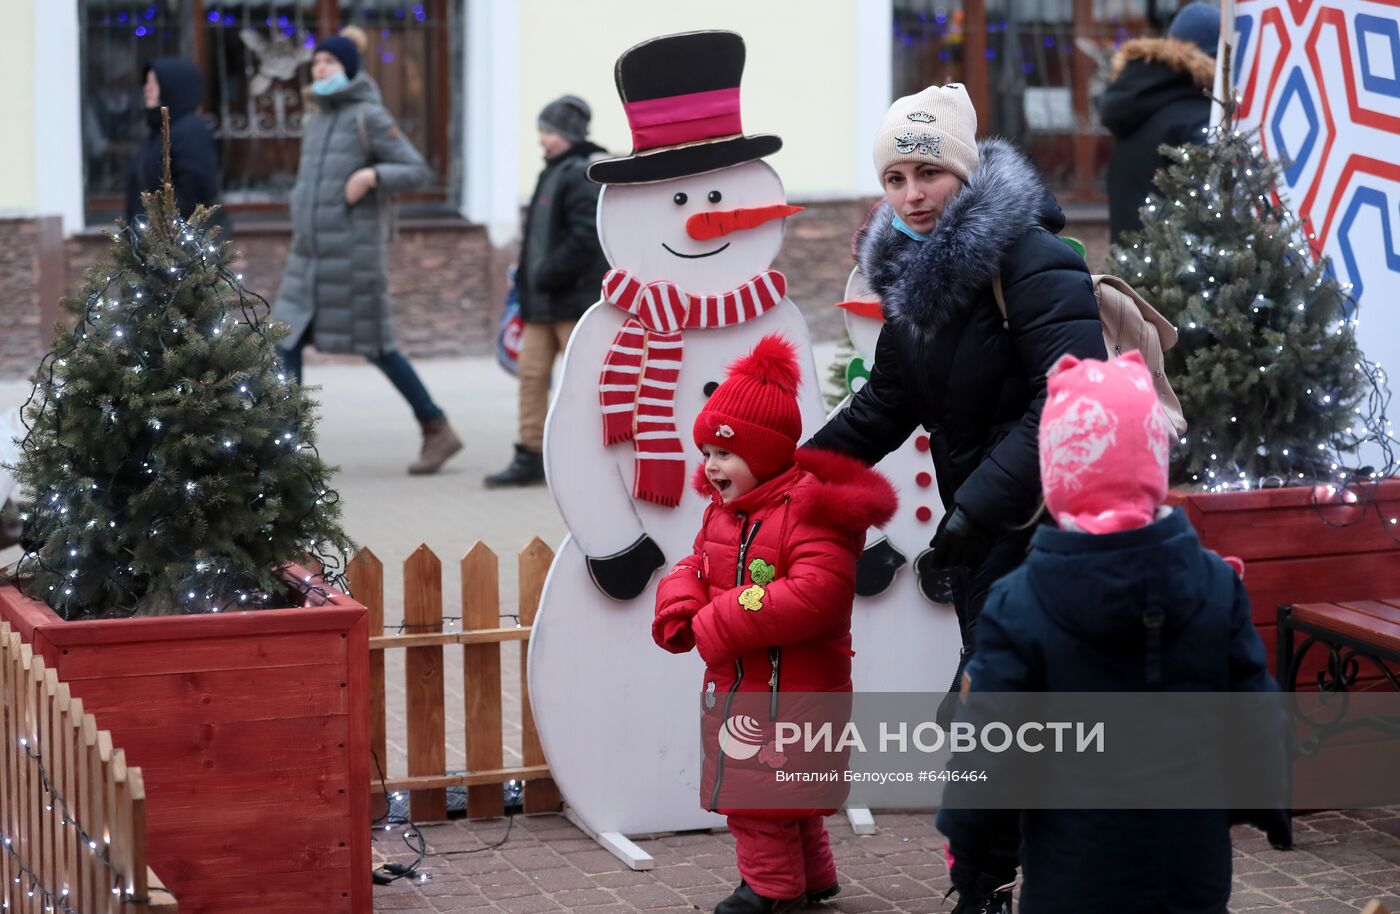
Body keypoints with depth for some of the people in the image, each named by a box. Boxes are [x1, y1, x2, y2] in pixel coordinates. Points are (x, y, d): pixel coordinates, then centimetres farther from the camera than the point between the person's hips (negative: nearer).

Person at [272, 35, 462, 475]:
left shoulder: (369, 117, -8)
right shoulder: (318, 119, 15)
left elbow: (419, 171, -11)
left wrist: (373, 175, -25)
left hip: (352, 255, -7)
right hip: (308, 256, 7)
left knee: (374, 346, -1)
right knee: (287, 344, -3)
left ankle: (438, 431, 14)